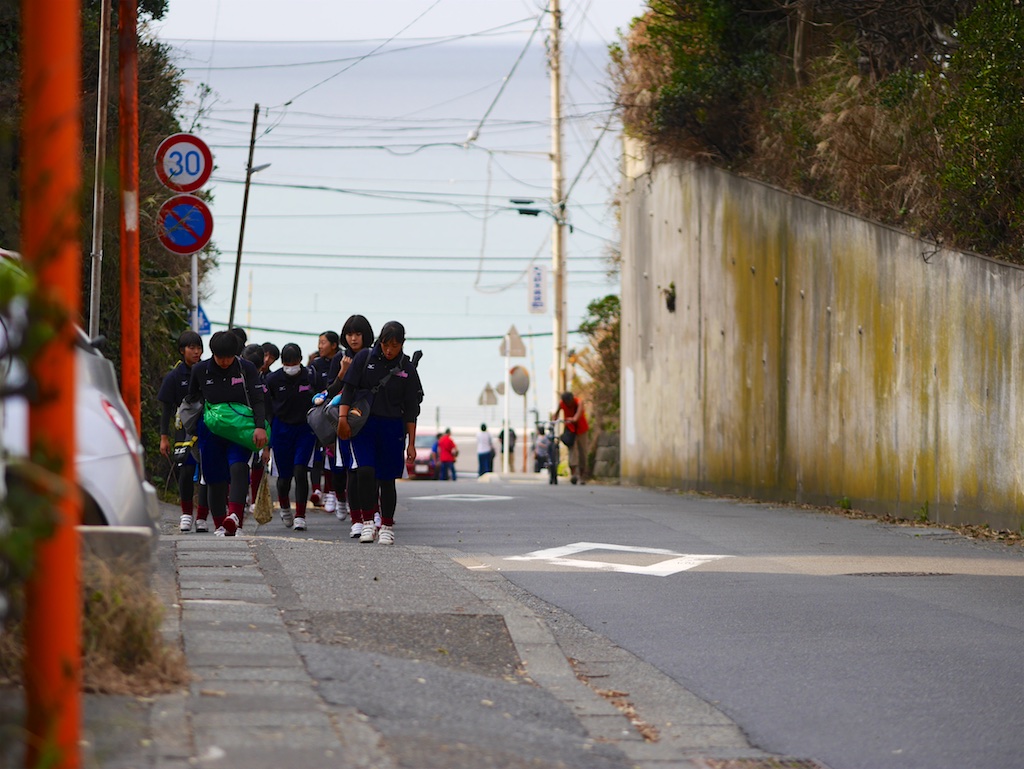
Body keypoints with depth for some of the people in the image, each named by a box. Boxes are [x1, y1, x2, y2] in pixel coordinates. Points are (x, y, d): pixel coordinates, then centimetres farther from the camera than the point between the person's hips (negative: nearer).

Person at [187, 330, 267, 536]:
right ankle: (220, 524, 11)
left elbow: (258, 401, -5)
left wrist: (260, 427, -20)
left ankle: (235, 515, -37)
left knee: (238, 468, -24)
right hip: (211, 431, 2)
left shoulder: (246, 369, -1)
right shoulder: (200, 370, 3)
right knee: (216, 479, 1)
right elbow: (193, 399, 16)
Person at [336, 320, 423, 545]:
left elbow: (411, 409, 5)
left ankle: (387, 526, 16)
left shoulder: (407, 369, 3)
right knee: (365, 470, -18)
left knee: (387, 478, 4)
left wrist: (411, 443, 3)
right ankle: (366, 522, -10)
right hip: (363, 424, -1)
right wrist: (343, 418, -9)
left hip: (392, 427, 1)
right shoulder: (364, 358, 1)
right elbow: (349, 389, 3)